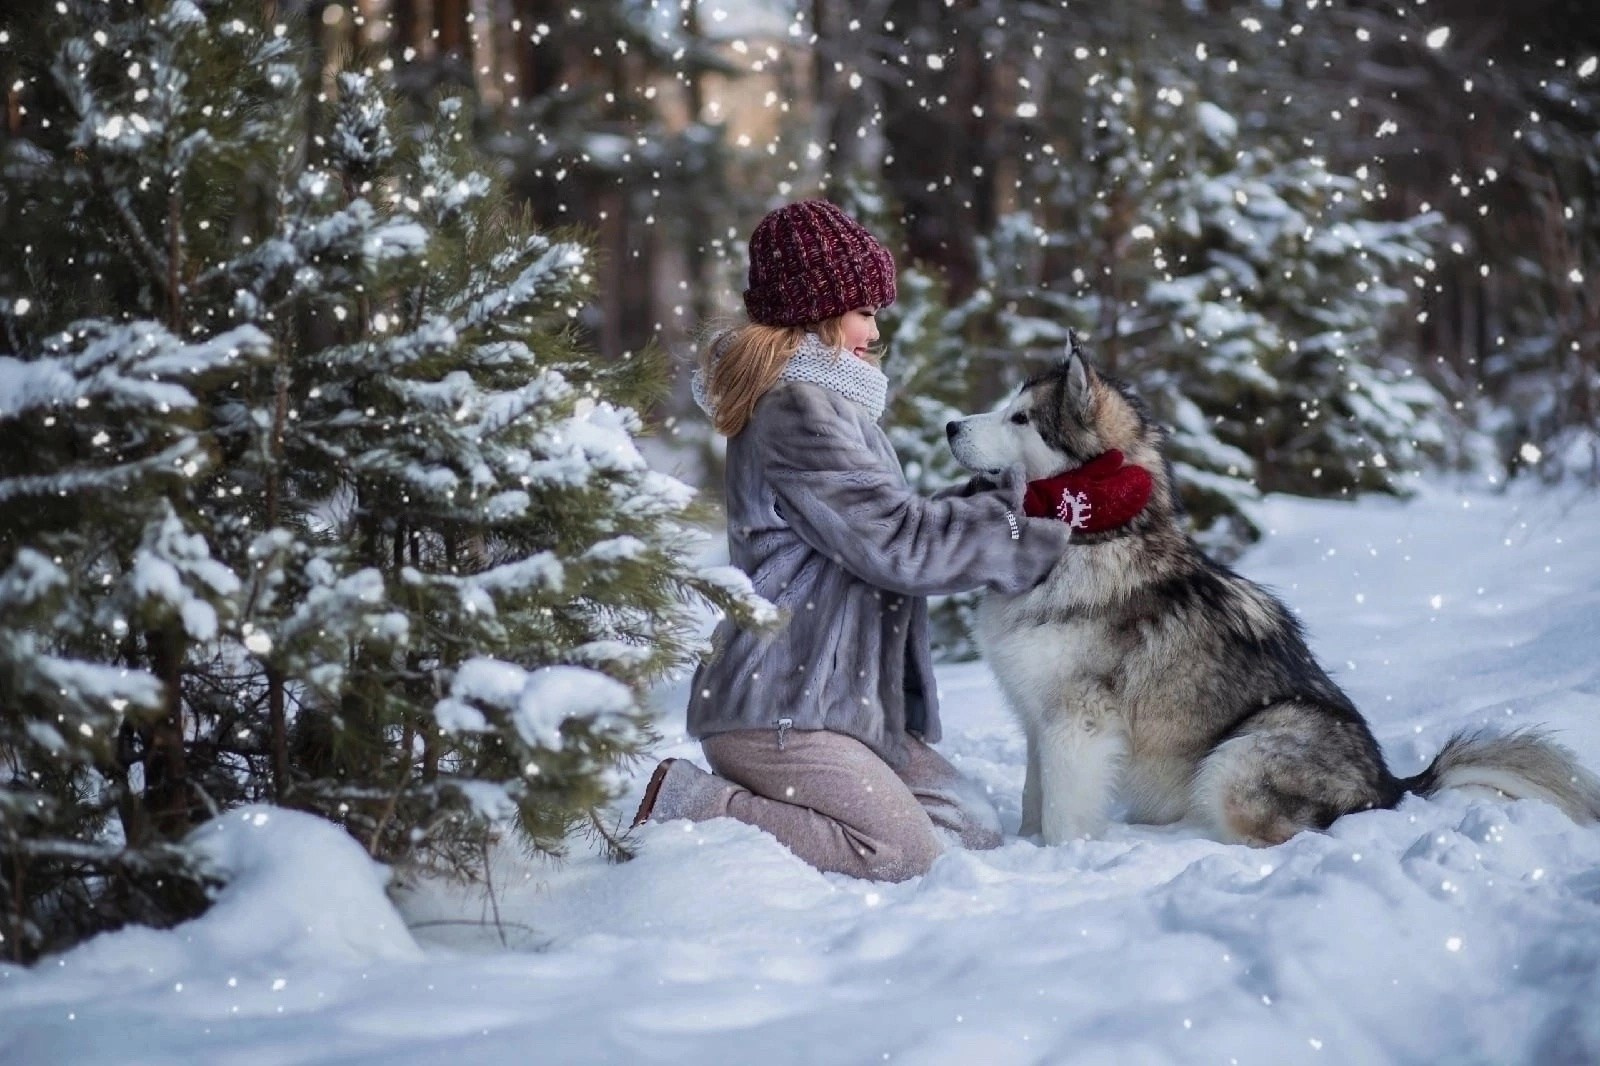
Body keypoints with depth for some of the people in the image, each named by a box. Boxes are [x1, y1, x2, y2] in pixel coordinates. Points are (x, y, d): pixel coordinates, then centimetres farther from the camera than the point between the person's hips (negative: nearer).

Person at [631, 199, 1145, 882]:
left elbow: (891, 521, 19)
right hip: (781, 707, -11)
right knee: (901, 854, -18)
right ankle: (690, 805, -9)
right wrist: (1037, 539, -10)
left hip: (842, 698, 11)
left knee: (974, 827, 5)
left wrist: (1008, 494, 10)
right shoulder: (797, 410, -14)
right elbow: (897, 542, -18)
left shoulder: (821, 401, 20)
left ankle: (745, 800, 8)